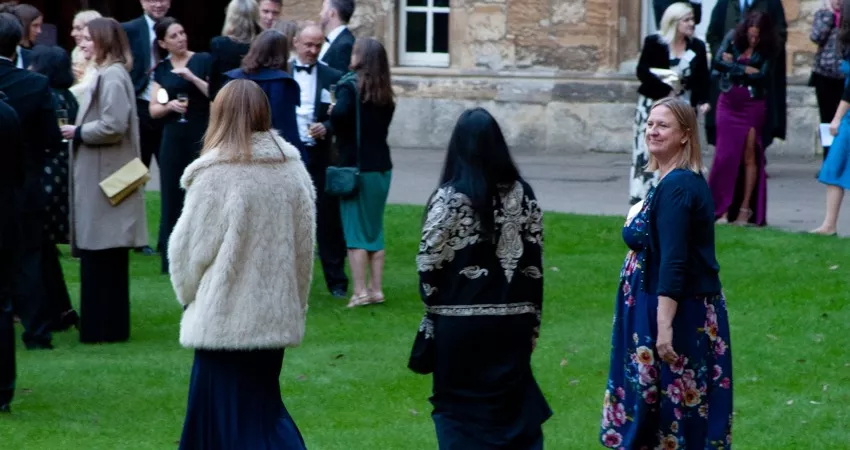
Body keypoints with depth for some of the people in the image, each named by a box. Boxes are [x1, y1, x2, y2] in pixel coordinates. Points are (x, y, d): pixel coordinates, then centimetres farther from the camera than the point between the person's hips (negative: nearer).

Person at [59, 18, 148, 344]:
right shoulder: (108, 74, 16)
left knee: (100, 256, -6)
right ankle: (106, 324, 19)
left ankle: (104, 327, -2)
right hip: (102, 177, 11)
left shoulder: (112, 77, -17)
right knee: (103, 256, 14)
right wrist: (79, 129, 8)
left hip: (105, 180, -11)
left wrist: (77, 132, -12)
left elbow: (113, 126, -24)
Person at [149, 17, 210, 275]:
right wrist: (169, 105, -11)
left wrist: (192, 77, -16)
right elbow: (153, 110, 9)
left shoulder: (203, 61, -1)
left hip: (202, 137, -4)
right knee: (172, 199, 4)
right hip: (173, 139, 4)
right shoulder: (161, 69, 10)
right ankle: (172, 260, 10)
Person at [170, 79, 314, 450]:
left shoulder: (216, 174, -14)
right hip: (278, 315, 5)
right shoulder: (293, 170, 2)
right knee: (264, 405, 16)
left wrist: (188, 293, 12)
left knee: (227, 414, 3)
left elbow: (190, 247, -7)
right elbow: (304, 247, 9)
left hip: (226, 317, -5)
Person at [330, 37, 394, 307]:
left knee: (355, 230, -2)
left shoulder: (351, 84, -12)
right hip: (381, 166, 6)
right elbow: (383, 123, 8)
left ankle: (360, 291, -4)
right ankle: (376, 289, 15)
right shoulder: (384, 91, 8)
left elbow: (340, 113, -28)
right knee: (375, 229, 13)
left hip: (356, 166, -6)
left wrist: (331, 117, -7)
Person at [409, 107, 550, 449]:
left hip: (461, 322, -4)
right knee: (514, 405, 11)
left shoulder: (449, 198, -11)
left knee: (460, 408, 7)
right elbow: (534, 263, 5)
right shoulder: (522, 194, 2)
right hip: (513, 320, 4)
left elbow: (429, 264, -8)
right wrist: (532, 321, 12)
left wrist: (435, 309, 10)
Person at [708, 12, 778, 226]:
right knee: (725, 156, -3)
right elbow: (717, 62, -9)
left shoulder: (769, 49, -4)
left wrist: (734, 65, -9)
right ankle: (723, 209, 0)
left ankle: (745, 209, 3)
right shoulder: (733, 38, 1)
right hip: (729, 103, 2)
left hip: (753, 106, -2)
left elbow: (763, 76, -15)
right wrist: (747, 69, -13)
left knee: (750, 157, -4)